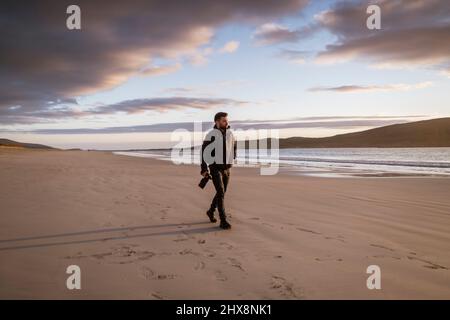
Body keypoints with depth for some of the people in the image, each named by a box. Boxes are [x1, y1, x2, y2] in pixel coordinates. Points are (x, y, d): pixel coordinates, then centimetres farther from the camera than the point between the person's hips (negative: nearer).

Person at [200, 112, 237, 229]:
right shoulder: (211, 135, -11)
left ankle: (211, 211, 37)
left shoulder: (230, 133, 5)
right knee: (221, 192, -15)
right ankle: (223, 221, -10)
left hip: (227, 168, 6)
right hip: (215, 168, -6)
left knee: (221, 192, 14)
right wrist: (204, 169, -14)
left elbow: (234, 145, 24)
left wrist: (232, 160, 20)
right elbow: (204, 152, -11)